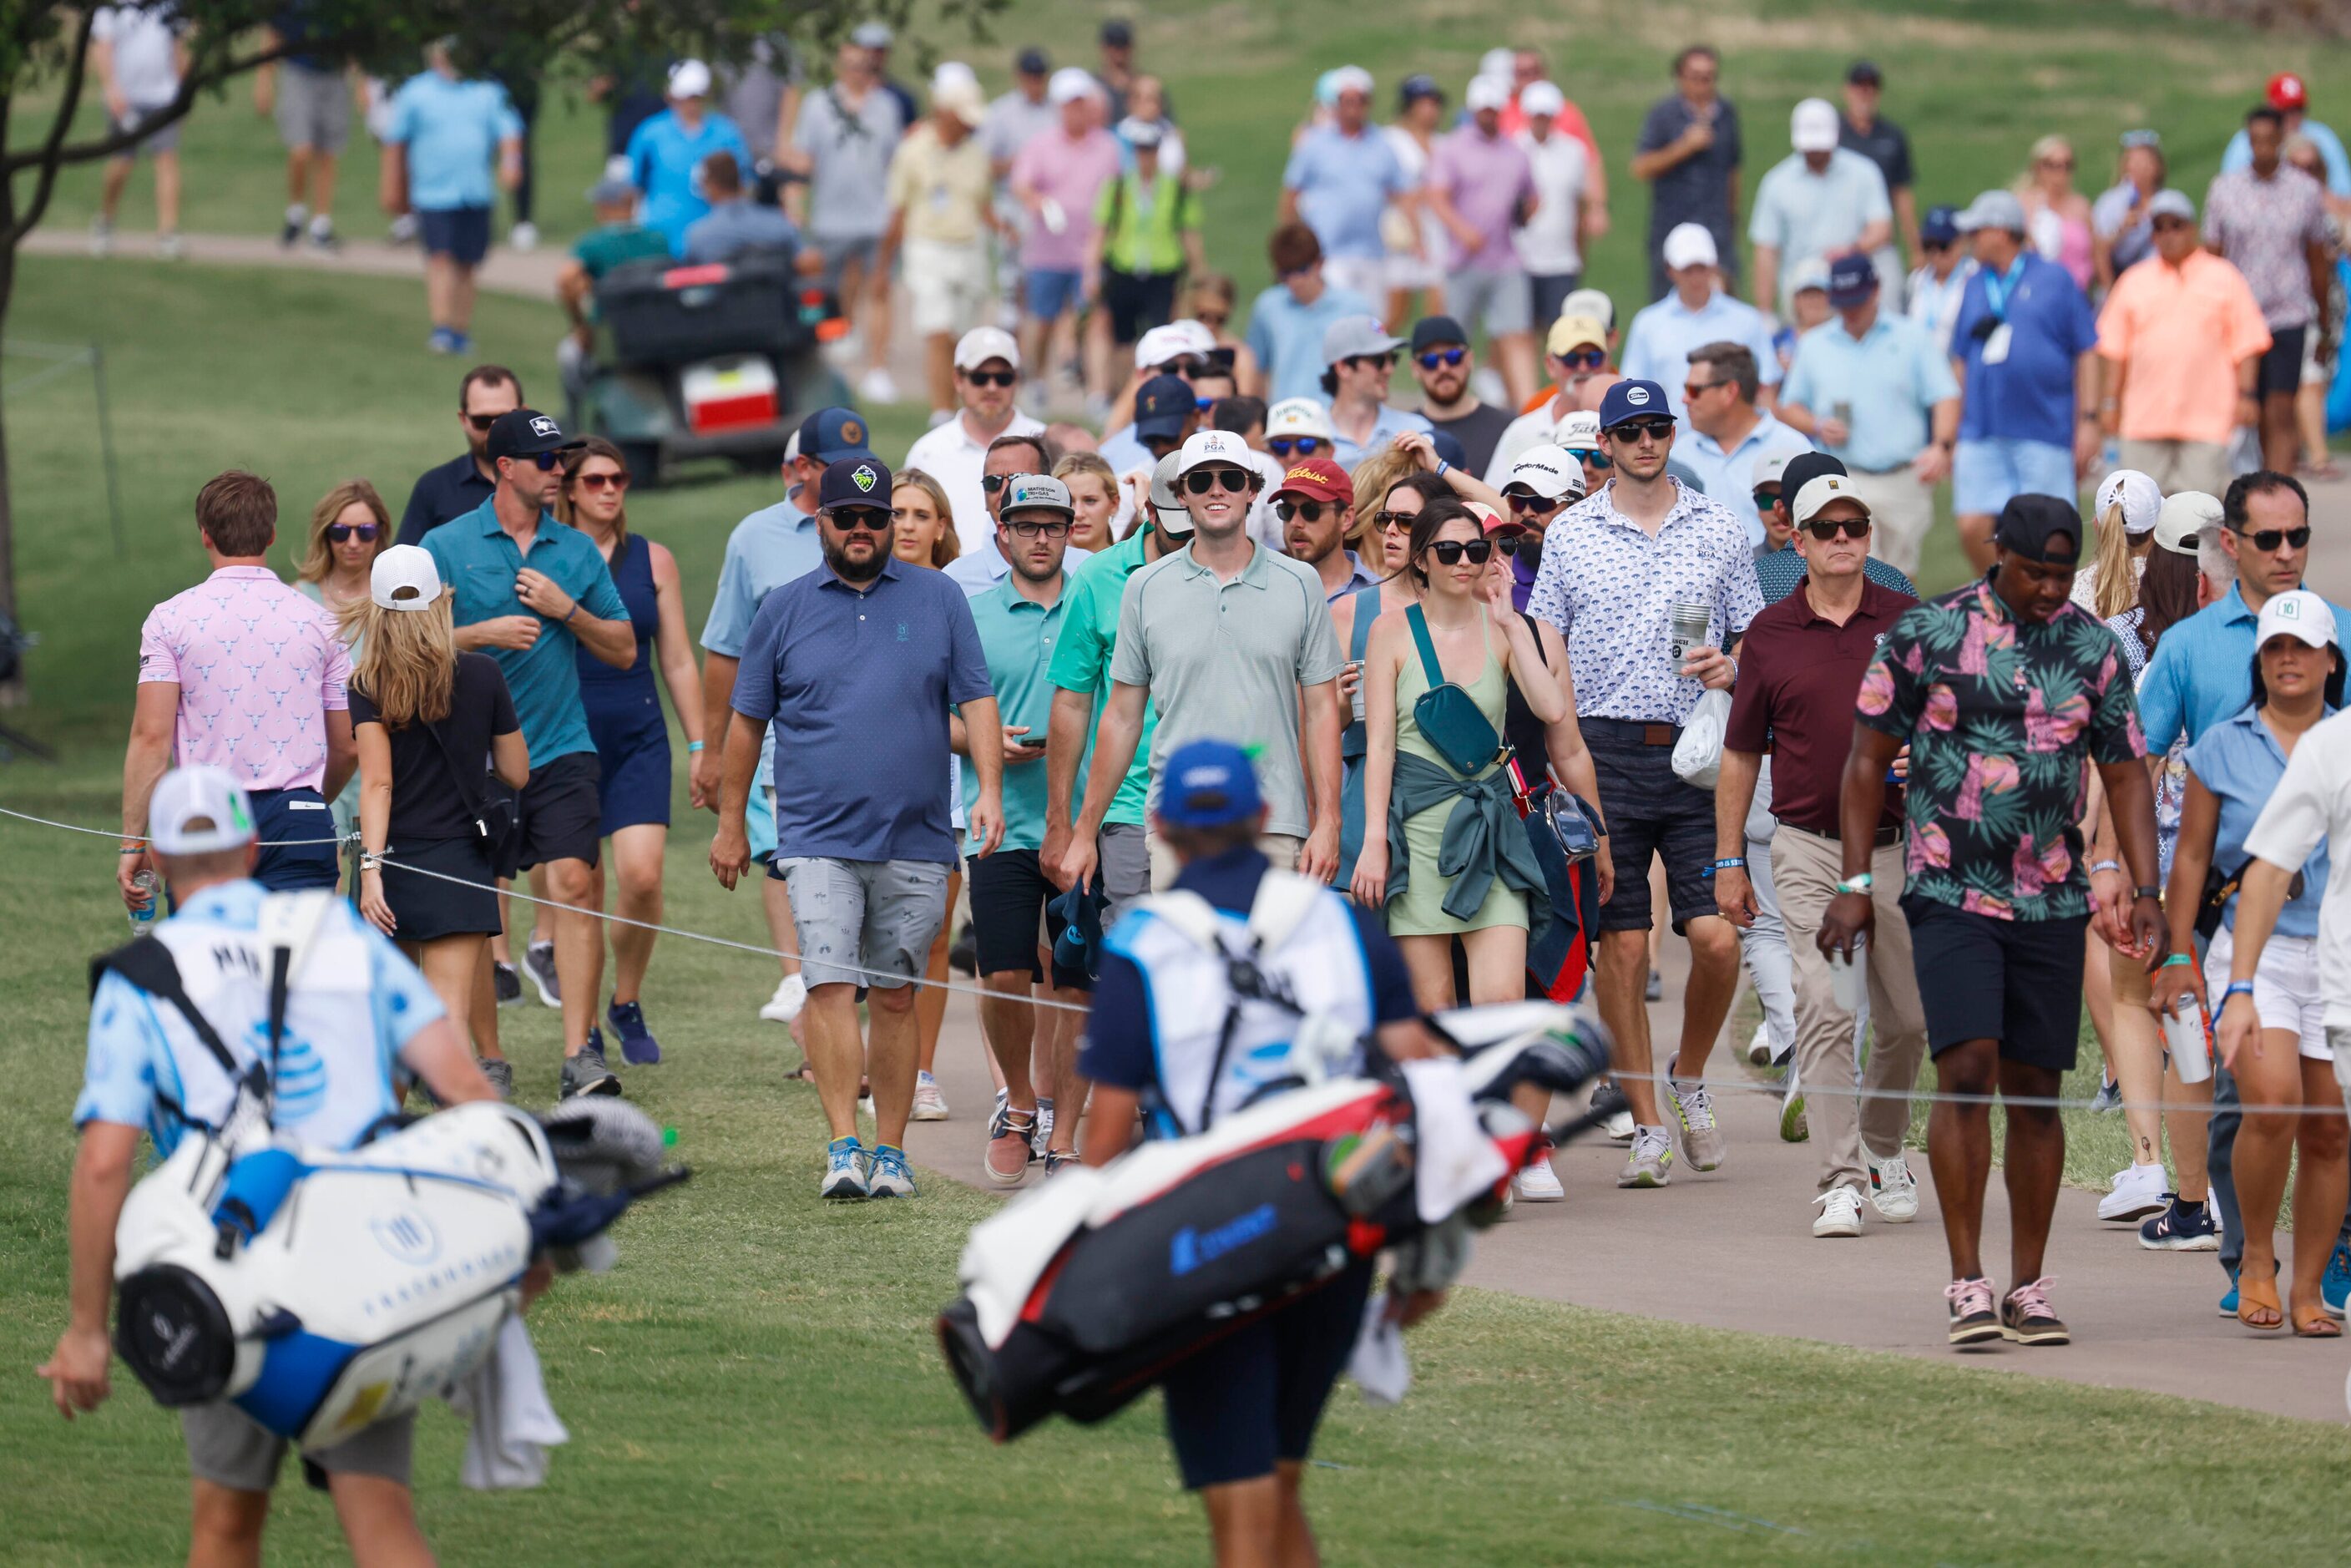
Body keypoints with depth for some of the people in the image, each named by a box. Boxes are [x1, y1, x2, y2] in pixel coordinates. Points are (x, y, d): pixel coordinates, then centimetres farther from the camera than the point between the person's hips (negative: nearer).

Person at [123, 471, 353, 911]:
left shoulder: (171, 619, 0)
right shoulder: (318, 622, 6)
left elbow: (151, 737, -7)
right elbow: (346, 748, 12)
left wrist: (134, 842, -4)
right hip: (298, 823, 0)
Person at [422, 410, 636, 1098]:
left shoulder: (577, 550, 10)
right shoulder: (446, 547, 1)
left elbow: (623, 649, 11)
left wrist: (566, 610, -4)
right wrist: (482, 635, -13)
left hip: (561, 750, 1)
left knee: (573, 884, -13)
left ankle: (581, 1053, -15)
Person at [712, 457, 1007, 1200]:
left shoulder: (938, 601, 8)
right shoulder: (785, 609, 7)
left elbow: (976, 700, 6)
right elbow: (747, 720, 12)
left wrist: (990, 789, -8)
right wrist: (731, 823, 12)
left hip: (916, 844, 1)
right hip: (818, 839, -1)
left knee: (896, 997, 5)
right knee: (830, 986, -14)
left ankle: (890, 1153, 11)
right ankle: (843, 1148, -15)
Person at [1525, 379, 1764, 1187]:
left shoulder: (1719, 530, 9)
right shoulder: (1570, 535, 7)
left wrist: (1731, 667, -8)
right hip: (1605, 751, 0)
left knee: (1717, 938, -9)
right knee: (1622, 946, -1)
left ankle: (1690, 1078, 18)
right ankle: (1647, 1126, 7)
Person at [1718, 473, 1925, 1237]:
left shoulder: (1908, 622, 4)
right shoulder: (1770, 634, 4)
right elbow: (1741, 753, 10)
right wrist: (1728, 860, 8)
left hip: (1900, 845, 1)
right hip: (1809, 850, -1)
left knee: (1908, 1016, 8)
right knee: (1824, 1012, -12)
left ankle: (1884, 1150, 31)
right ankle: (1840, 1180, -13)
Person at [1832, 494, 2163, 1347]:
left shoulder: (2094, 650, 6)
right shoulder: (1927, 634, -3)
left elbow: (2126, 773, 11)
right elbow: (1869, 757, 3)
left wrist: (2145, 890, 1)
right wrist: (1854, 883, -2)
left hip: (2051, 901, 3)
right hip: (1950, 893, -3)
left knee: (2035, 1091, 5)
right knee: (1967, 1070, -15)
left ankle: (2028, 1289, 13)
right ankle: (1968, 1285, -12)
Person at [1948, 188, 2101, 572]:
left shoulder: (2053, 280, 2)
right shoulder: (1976, 288, 14)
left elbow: (2086, 353, 3)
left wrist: (2088, 421, -4)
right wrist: (1954, 435, 16)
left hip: (2044, 432, -4)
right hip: (1983, 435, 4)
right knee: (1973, 528, -6)